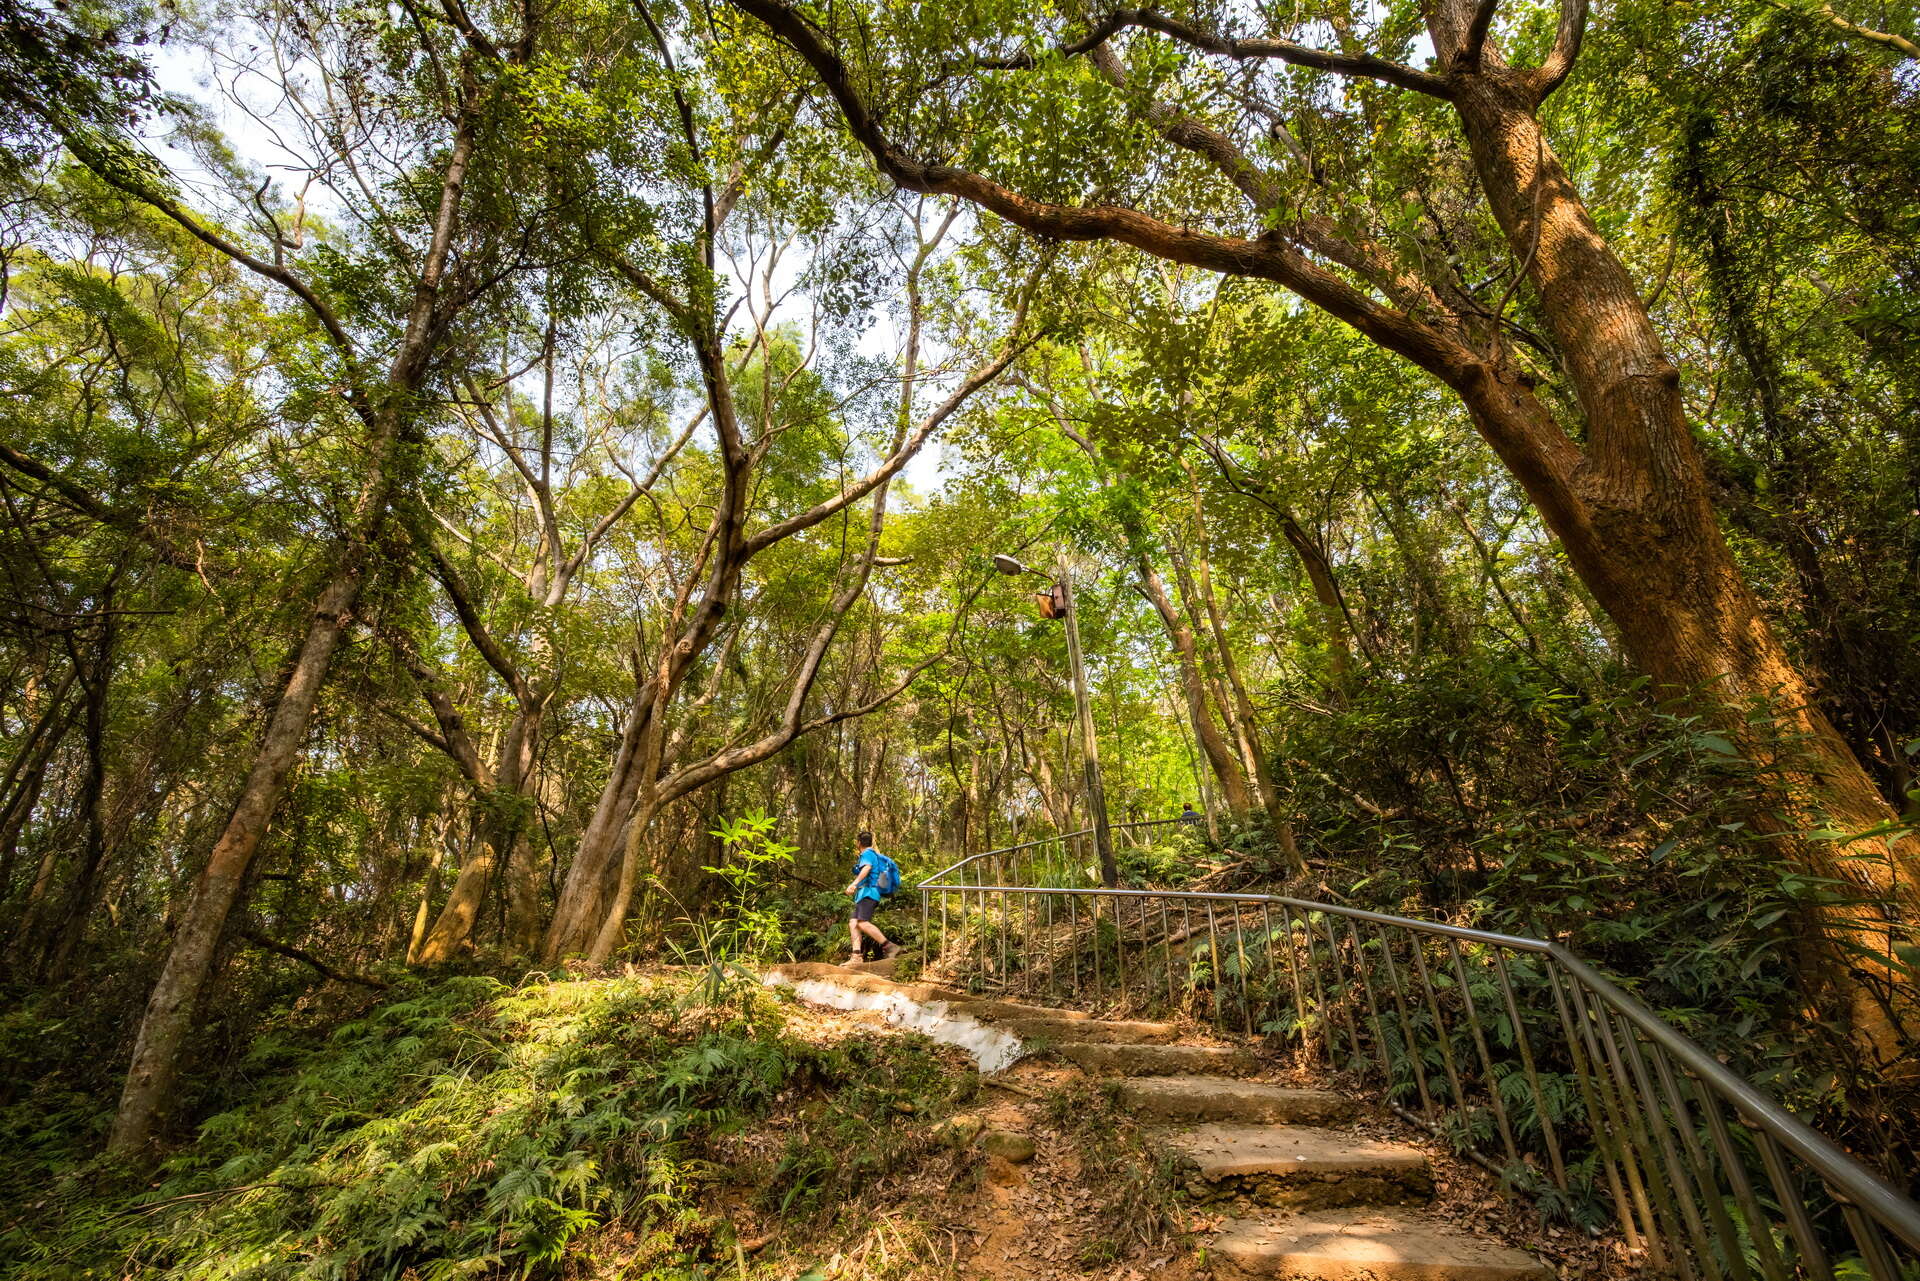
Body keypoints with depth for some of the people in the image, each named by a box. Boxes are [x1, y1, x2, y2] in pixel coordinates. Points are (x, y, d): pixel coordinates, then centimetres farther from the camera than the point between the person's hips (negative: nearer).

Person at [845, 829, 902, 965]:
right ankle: (856, 957, -13)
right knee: (853, 924, -1)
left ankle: (889, 946, -25)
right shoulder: (876, 855, 27)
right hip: (866, 894, 10)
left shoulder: (867, 853, -2)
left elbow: (867, 867, -22)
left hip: (868, 892, -10)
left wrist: (854, 883, -33)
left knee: (863, 923, -24)